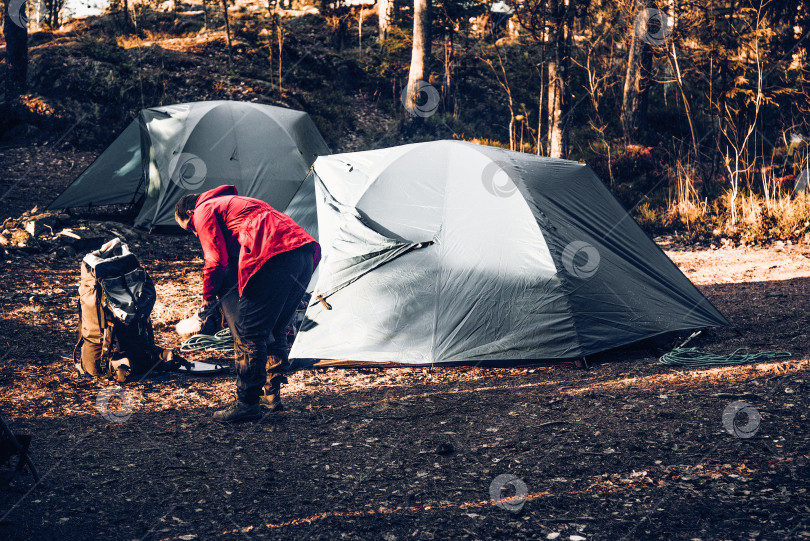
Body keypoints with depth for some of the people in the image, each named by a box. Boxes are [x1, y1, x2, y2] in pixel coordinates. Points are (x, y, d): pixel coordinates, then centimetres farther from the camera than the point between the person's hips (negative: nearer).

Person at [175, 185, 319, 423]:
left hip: (276, 257, -9)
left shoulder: (203, 212, 10)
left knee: (249, 333, -2)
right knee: (274, 329, 21)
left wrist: (208, 296, 13)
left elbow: (216, 260, -1)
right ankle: (271, 395, 27)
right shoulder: (234, 203, 37)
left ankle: (246, 403, 2)